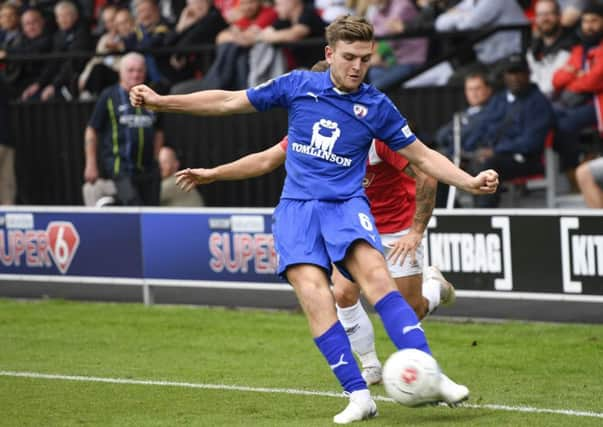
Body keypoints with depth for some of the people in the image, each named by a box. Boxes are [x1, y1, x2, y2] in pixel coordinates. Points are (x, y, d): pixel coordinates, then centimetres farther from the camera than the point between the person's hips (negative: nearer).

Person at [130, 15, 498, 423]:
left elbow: (423, 156, 11)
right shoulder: (298, 85, 5)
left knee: (374, 272, -29)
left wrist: (470, 181, -3)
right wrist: (160, 101, 10)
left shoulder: (376, 106, 4)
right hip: (297, 208, 1)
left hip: (346, 204, -1)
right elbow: (229, 102, 12)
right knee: (313, 292, -22)